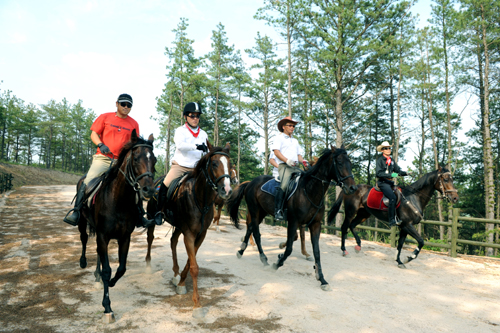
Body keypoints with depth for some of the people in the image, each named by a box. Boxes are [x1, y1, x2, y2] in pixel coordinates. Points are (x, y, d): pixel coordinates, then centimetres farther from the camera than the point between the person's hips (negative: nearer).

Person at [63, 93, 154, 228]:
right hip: (103, 158, -1)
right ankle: (76, 211, -7)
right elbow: (94, 134, 5)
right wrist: (100, 145, -15)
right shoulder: (105, 117, 6)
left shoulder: (134, 124, 10)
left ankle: (139, 216, 4)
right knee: (88, 181, -19)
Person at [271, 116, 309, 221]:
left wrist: (303, 161, 4)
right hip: (284, 165, -7)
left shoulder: (295, 141, 31)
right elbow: (276, 151, -4)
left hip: (295, 167, 7)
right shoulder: (279, 138, 10)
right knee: (284, 185, -28)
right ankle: (278, 210, -29)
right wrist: (287, 160, -18)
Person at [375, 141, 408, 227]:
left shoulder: (392, 160, 17)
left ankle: (398, 217, -6)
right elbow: (378, 173, -14)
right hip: (382, 182, -7)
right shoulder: (380, 159, -4)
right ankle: (392, 221, -23)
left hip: (390, 182, 7)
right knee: (393, 197, -26)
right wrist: (390, 175, -23)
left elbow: (398, 170, 14)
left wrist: (406, 173, -5)